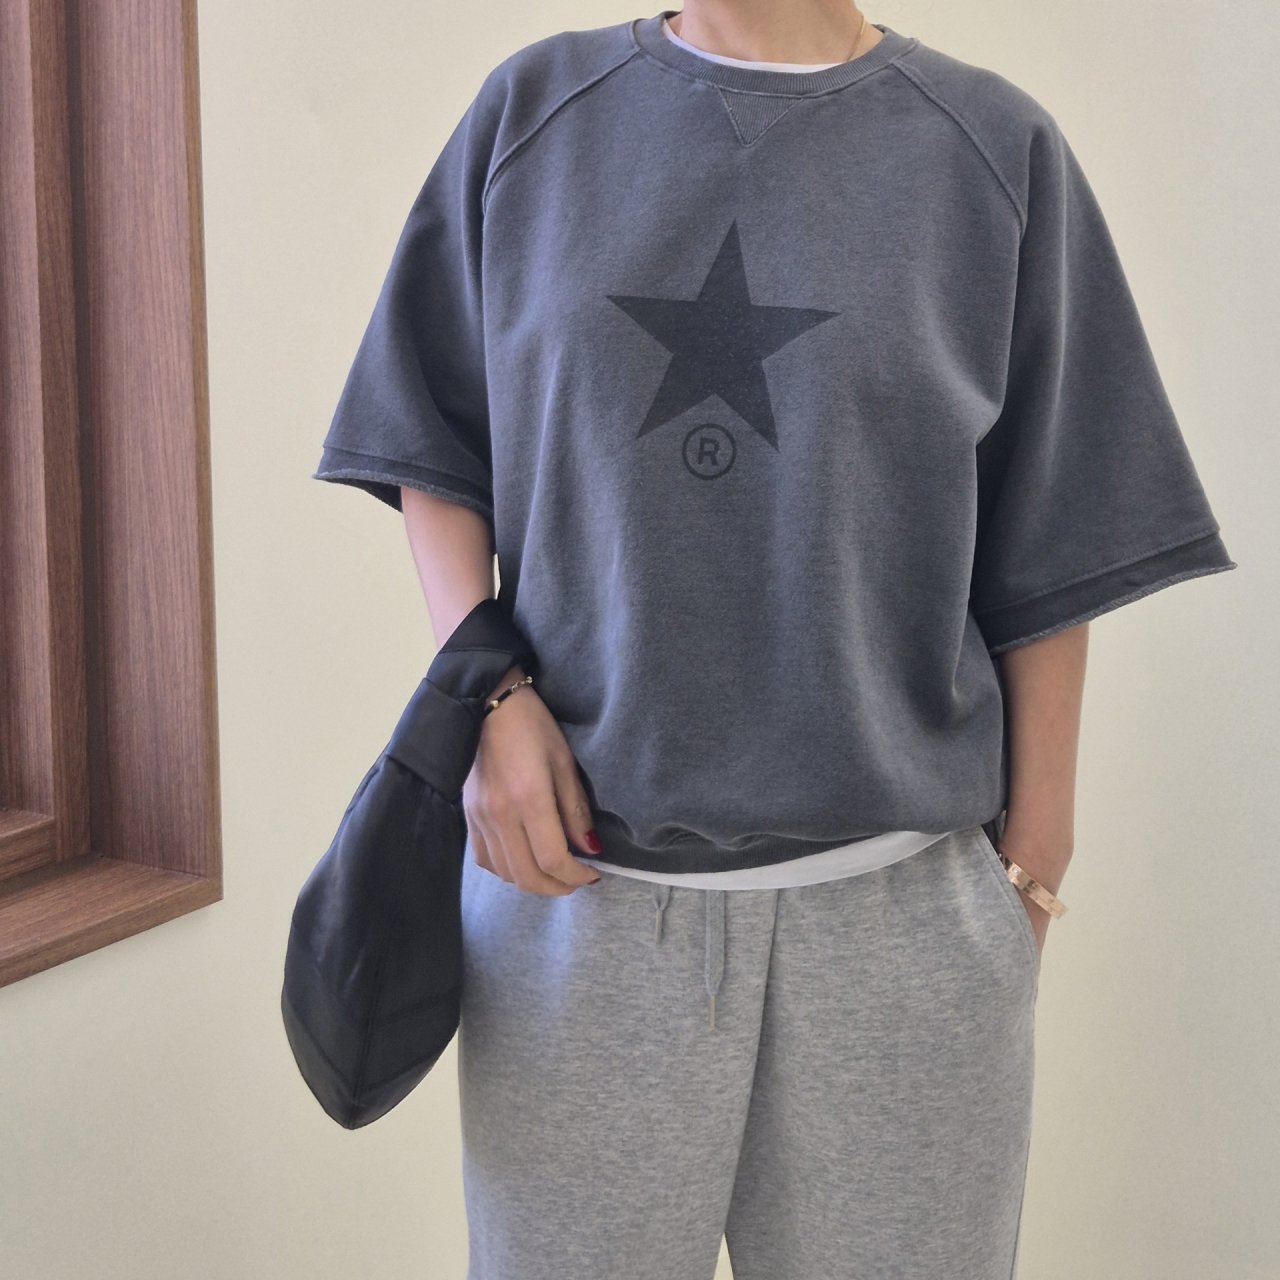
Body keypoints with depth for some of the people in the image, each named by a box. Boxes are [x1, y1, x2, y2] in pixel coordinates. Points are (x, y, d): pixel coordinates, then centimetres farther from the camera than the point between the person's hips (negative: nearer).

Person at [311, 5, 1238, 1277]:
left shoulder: (997, 147, 1)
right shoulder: (533, 110, 5)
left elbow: (1043, 557, 3)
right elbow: (432, 446, 9)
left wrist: (1030, 873, 3)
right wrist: (489, 693, -6)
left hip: (899, 904, 0)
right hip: (573, 887, 1)